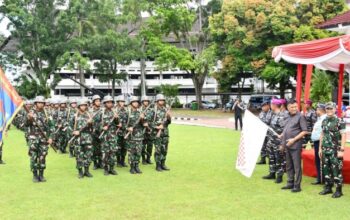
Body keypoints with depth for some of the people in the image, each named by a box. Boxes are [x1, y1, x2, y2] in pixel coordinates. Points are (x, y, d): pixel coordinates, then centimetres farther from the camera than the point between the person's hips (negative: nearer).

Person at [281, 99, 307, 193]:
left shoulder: (300, 116, -8)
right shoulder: (288, 117, 13)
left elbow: (304, 131, -12)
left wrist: (294, 139, -17)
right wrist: (283, 143, 15)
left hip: (295, 145, -7)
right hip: (287, 145, 7)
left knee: (297, 166, -2)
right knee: (289, 166, 14)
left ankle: (297, 185, 3)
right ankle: (290, 183, 24)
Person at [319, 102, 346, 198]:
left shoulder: (339, 121, -9)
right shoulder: (324, 121, 11)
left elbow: (343, 136, -11)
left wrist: (341, 150, -16)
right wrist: (320, 148, 15)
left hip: (335, 150, -6)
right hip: (325, 150, 7)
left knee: (336, 170, -2)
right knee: (326, 169, 11)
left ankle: (338, 190, 6)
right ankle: (328, 188, 23)